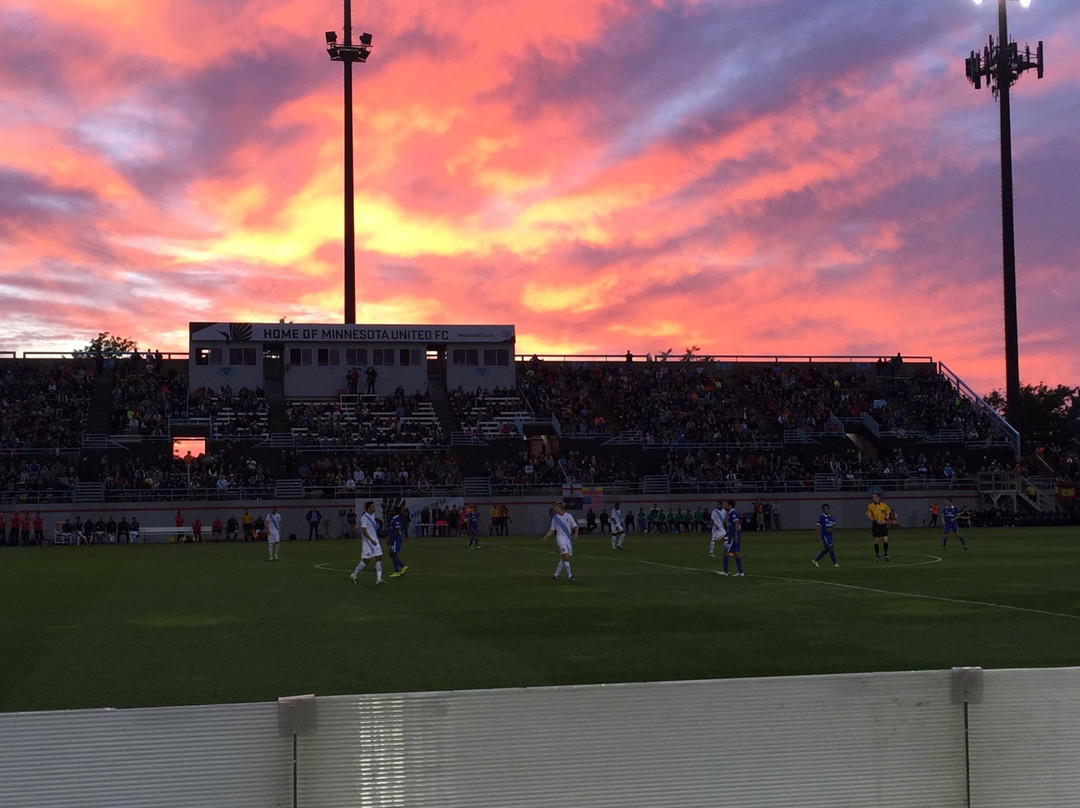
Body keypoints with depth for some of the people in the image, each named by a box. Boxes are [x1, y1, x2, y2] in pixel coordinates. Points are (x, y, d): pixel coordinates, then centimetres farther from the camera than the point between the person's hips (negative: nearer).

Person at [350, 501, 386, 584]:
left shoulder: (372, 515, 9)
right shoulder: (364, 517, -17)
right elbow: (364, 531, -23)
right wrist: (371, 540, -28)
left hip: (374, 541, 8)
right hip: (367, 542, -8)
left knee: (379, 558, 1)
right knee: (366, 560, -4)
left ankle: (379, 579, 2)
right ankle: (353, 575, 13)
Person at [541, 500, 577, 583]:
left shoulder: (569, 516, 4)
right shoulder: (554, 518, 7)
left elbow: (575, 526, 3)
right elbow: (552, 530, 13)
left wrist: (575, 533, -15)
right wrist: (545, 537, 2)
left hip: (568, 539, 2)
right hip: (560, 538, -2)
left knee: (565, 558, 2)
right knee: (566, 556, -19)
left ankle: (556, 574, 16)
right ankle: (569, 575, -17)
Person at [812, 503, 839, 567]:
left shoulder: (831, 516, 10)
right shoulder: (821, 517, -7)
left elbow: (834, 525, 13)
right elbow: (818, 526, -5)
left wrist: (831, 529, -8)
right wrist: (818, 535, -9)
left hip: (830, 534, 7)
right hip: (824, 534, -7)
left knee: (826, 550, 11)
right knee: (830, 548, -13)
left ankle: (816, 560, 24)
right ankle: (834, 563, -10)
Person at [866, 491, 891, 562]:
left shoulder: (884, 505, 1)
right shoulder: (870, 506, -2)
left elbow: (887, 513, 11)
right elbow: (868, 516, 0)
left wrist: (885, 519, -7)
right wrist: (875, 521, -14)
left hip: (883, 524, 0)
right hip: (875, 525, 0)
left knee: (885, 540, -5)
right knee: (876, 541, 0)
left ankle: (886, 554, 16)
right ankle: (877, 555, 14)